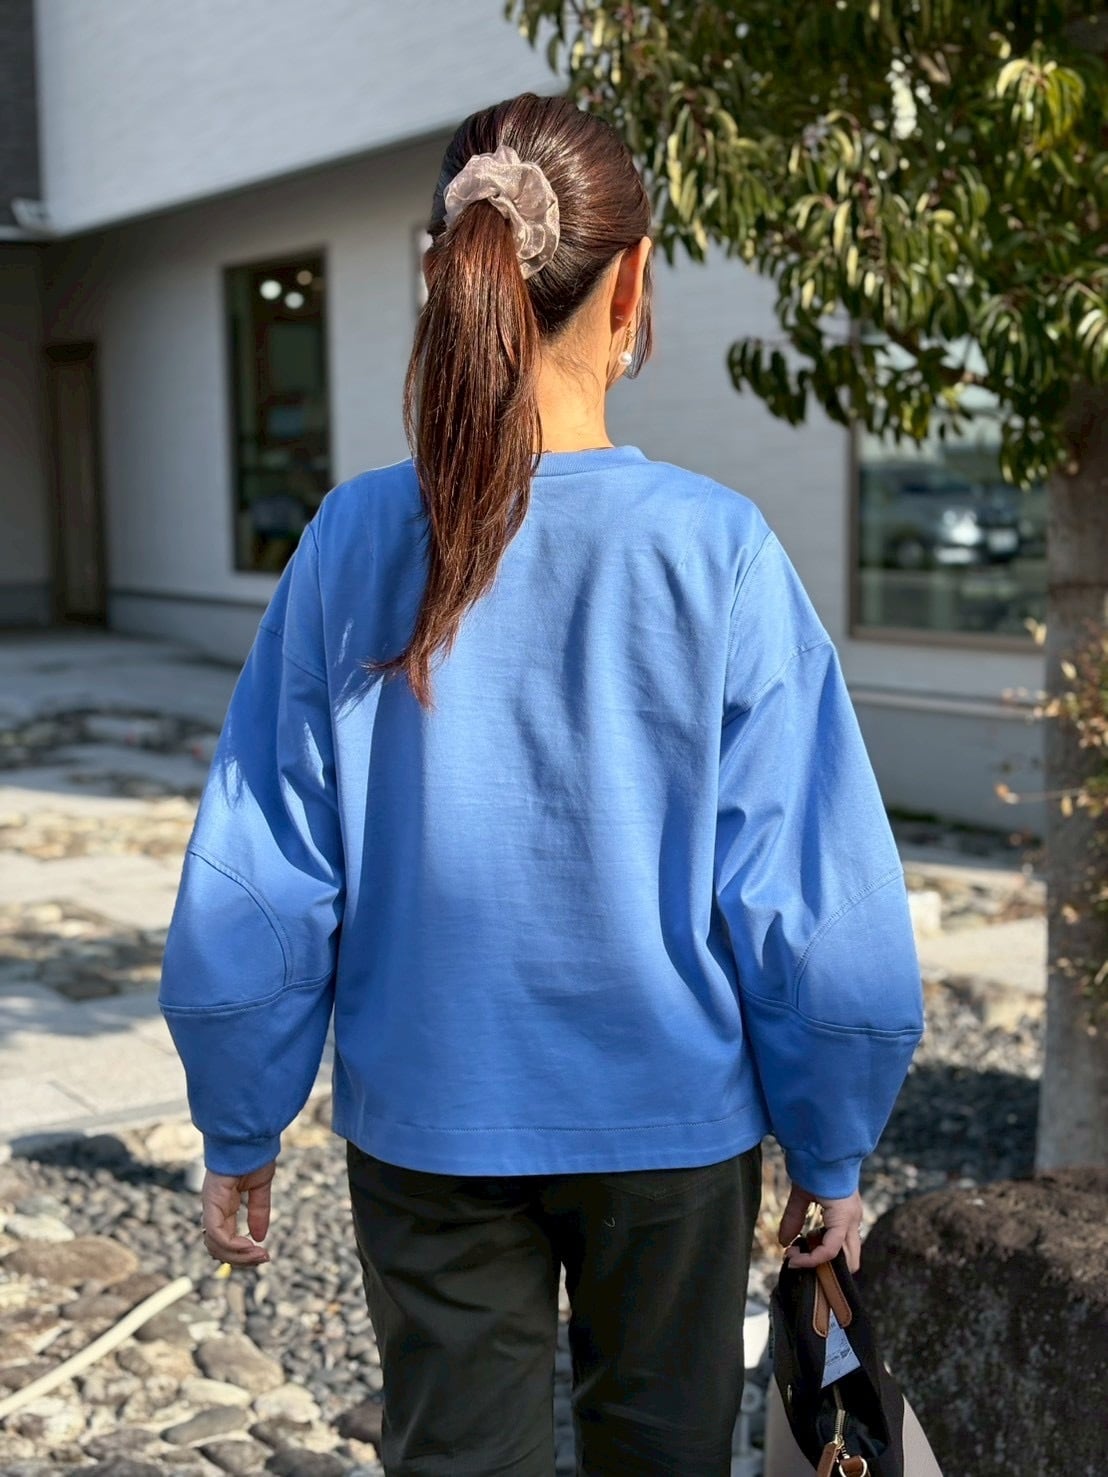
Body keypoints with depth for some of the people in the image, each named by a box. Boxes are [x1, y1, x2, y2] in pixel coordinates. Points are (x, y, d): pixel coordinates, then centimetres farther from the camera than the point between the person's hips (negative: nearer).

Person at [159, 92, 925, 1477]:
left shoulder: (354, 541, -11)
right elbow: (813, 906, -12)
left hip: (427, 1129, 1)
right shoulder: (716, 547, -15)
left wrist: (239, 1132, 8)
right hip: (671, 1124, -1)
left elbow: (253, 885, -6)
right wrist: (829, 1152, 2)